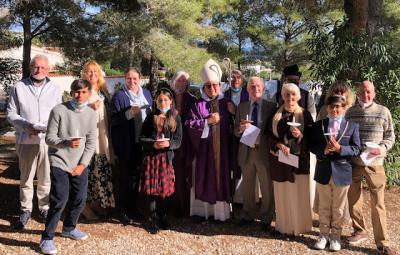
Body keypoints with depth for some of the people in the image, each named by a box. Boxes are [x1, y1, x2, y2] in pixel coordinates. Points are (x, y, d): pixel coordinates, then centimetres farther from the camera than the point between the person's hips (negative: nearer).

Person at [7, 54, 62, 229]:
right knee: (25, 177, 8)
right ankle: (26, 210, 20)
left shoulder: (55, 89, 6)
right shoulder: (19, 87, 2)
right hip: (26, 140, 0)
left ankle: (44, 208, 21)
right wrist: (27, 126, -12)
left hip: (48, 140, 1)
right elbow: (11, 113, 4)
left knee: (46, 178, 7)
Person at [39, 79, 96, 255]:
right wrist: (66, 142, -28)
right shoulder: (59, 110, -10)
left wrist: (83, 164, -6)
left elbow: (91, 143, 3)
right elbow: (49, 138, -10)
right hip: (60, 162, -4)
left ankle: (69, 228, 34)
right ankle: (47, 238, 6)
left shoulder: (91, 114, 1)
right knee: (59, 200, -9)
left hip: (80, 163, 5)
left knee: (80, 198, 9)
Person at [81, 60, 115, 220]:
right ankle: (85, 205, 6)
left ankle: (97, 202, 20)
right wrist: (91, 107, -19)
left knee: (102, 170, 7)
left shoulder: (103, 92, 16)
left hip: (102, 138, 6)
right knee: (87, 170, -7)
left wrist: (109, 135, 11)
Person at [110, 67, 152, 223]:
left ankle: (134, 208, 27)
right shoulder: (119, 96, -4)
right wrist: (130, 113, -21)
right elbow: (113, 119, -10)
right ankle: (124, 211, 13)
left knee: (138, 175, 13)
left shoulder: (146, 94, 11)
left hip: (143, 142, 5)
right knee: (126, 177, 1)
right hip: (126, 144, -5)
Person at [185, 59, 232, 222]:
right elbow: (189, 124, -6)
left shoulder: (225, 103, 7)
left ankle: (220, 211, 13)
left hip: (221, 148, 1)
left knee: (221, 177, 4)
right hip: (203, 148, -1)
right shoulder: (198, 104, 2)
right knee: (204, 178, 4)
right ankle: (203, 210, 14)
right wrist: (207, 121, -12)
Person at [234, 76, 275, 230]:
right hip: (246, 151, 3)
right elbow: (236, 132, 6)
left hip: (264, 151, -2)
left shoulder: (271, 107, -2)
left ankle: (266, 219, 22)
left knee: (267, 188, 6)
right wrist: (241, 128, -16)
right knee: (247, 186, 15)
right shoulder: (241, 107, 6)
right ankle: (248, 215, 31)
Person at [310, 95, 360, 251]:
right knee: (324, 206, 13)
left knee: (338, 208, 10)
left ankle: (335, 236, 24)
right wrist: (324, 149, -19)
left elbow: (356, 149, -5)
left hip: (342, 172, -1)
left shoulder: (352, 126, -1)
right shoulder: (318, 125, 3)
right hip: (323, 172, 2)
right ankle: (324, 234, 26)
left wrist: (339, 148, -21)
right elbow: (311, 146, 1)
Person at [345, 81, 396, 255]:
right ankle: (359, 231, 32)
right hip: (353, 163, 2)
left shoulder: (383, 112, -2)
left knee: (378, 203, 1)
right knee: (353, 200, 13)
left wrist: (382, 149, -15)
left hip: (375, 164, -2)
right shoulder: (350, 112, 3)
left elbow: (390, 136, 3)